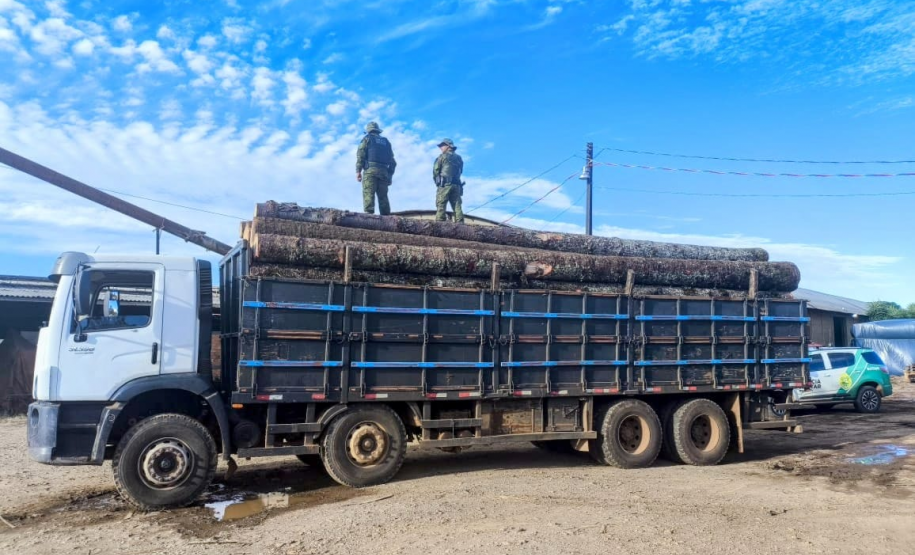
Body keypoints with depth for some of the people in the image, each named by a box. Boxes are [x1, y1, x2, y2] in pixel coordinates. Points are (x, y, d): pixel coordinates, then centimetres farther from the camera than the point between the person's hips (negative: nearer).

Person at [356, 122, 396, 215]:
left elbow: (360, 154, -2)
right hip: (384, 172, 4)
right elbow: (392, 161, 19)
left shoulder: (367, 138, 12)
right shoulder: (386, 142, 26)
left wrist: (358, 171, -5)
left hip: (370, 170, -4)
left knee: (368, 194, -13)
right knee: (383, 196, 5)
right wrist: (389, 175, 20)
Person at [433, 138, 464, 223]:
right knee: (457, 206, 4)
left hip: (445, 184, -5)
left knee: (441, 205, -7)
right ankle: (460, 223, -4)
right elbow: (460, 172, 16)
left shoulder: (443, 156, 1)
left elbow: (435, 170, 0)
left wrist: (437, 182, 13)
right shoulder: (459, 158, 19)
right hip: (456, 185, 5)